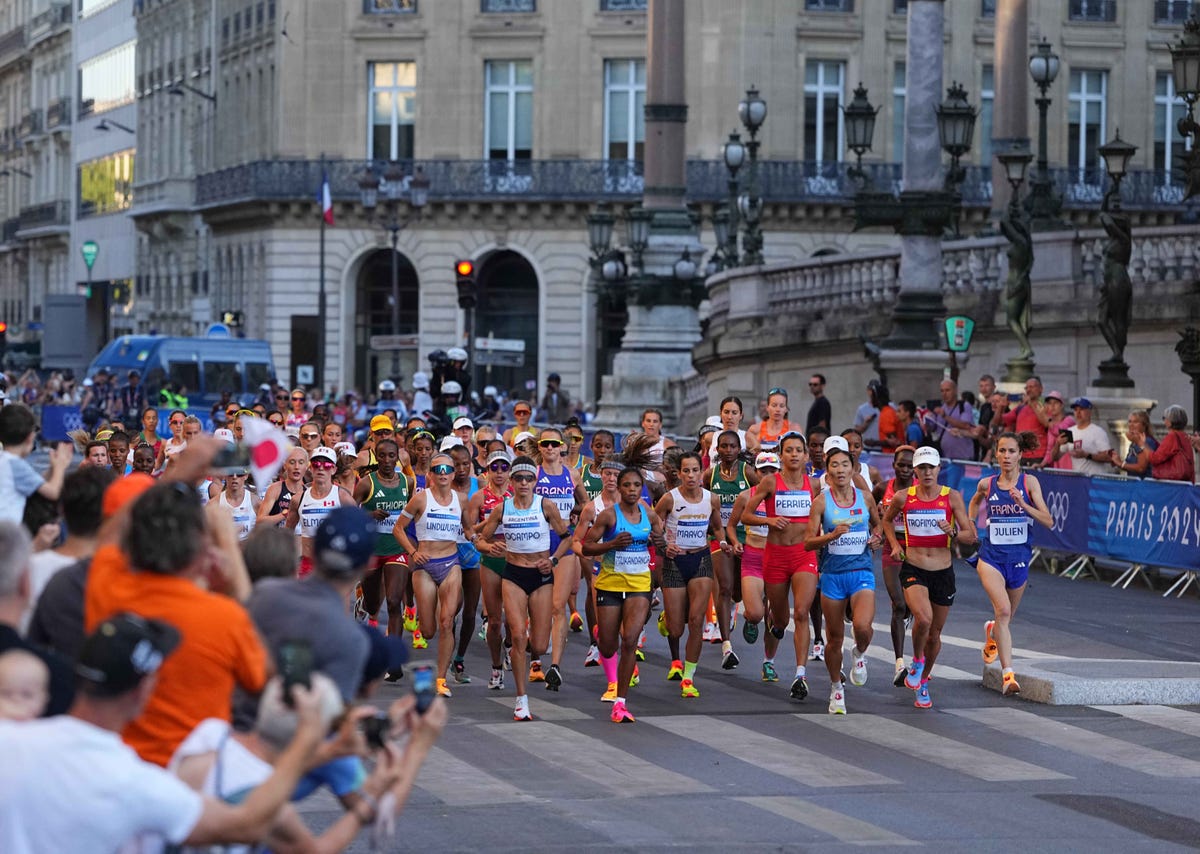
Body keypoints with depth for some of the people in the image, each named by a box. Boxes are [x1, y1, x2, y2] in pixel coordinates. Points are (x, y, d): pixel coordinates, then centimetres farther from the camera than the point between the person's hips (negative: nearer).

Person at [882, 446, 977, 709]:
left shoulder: (952, 498, -3)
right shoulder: (903, 498, -1)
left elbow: (971, 536, -1)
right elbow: (887, 520, 20)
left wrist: (953, 532, -21)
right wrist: (894, 543, 4)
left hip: (943, 572, 1)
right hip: (913, 570, -1)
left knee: (934, 634, 11)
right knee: (923, 618, -28)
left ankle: (923, 683, 35)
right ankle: (917, 661, 2)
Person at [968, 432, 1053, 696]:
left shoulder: (1029, 482, -3)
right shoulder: (987, 484, 1)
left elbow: (1048, 521, -9)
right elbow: (975, 501, 26)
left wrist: (1023, 504, -23)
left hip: (1019, 557, 1)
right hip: (991, 556, -1)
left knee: (1007, 617, 16)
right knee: (1003, 610, -22)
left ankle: (992, 633, 54)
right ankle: (1007, 674, -25)